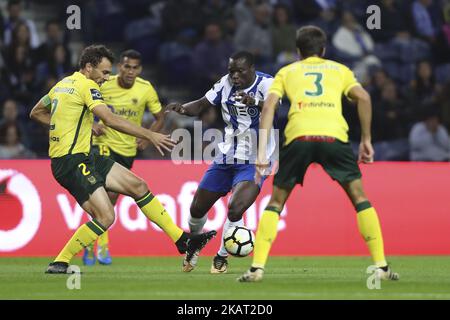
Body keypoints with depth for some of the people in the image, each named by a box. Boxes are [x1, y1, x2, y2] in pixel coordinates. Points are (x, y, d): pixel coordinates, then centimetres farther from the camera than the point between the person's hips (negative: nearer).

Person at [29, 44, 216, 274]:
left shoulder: (63, 84, 15)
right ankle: (59, 264, -7)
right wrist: (150, 135, -23)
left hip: (83, 158, 10)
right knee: (105, 216, -18)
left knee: (137, 186, 6)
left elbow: (36, 113, 24)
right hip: (72, 162, -10)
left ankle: (183, 241, 7)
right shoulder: (86, 85, -13)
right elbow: (110, 119, -24)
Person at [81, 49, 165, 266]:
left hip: (128, 149, 3)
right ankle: (102, 245, -15)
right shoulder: (104, 85, -10)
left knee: (112, 197, 8)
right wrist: (93, 126, -14)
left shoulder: (146, 89, -7)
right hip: (104, 143, -3)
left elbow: (159, 118, 6)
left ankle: (90, 243, 27)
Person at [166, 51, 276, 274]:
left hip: (253, 163, -6)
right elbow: (201, 105, 6)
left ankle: (221, 258, 1)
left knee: (235, 209, -23)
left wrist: (255, 102, -59)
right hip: (226, 159, 6)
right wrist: (182, 109, -16)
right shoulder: (226, 83, 0)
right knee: (197, 208, 12)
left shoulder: (266, 84, -17)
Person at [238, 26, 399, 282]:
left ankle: (257, 267, 3)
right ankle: (381, 266, 5)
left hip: (298, 136, 0)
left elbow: (269, 106, 10)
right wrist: (366, 140, 14)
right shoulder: (339, 70, 26)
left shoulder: (287, 72, 25)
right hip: (334, 134, 0)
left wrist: (262, 153, 5)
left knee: (276, 202, 14)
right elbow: (363, 97, 9)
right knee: (359, 197, 12)